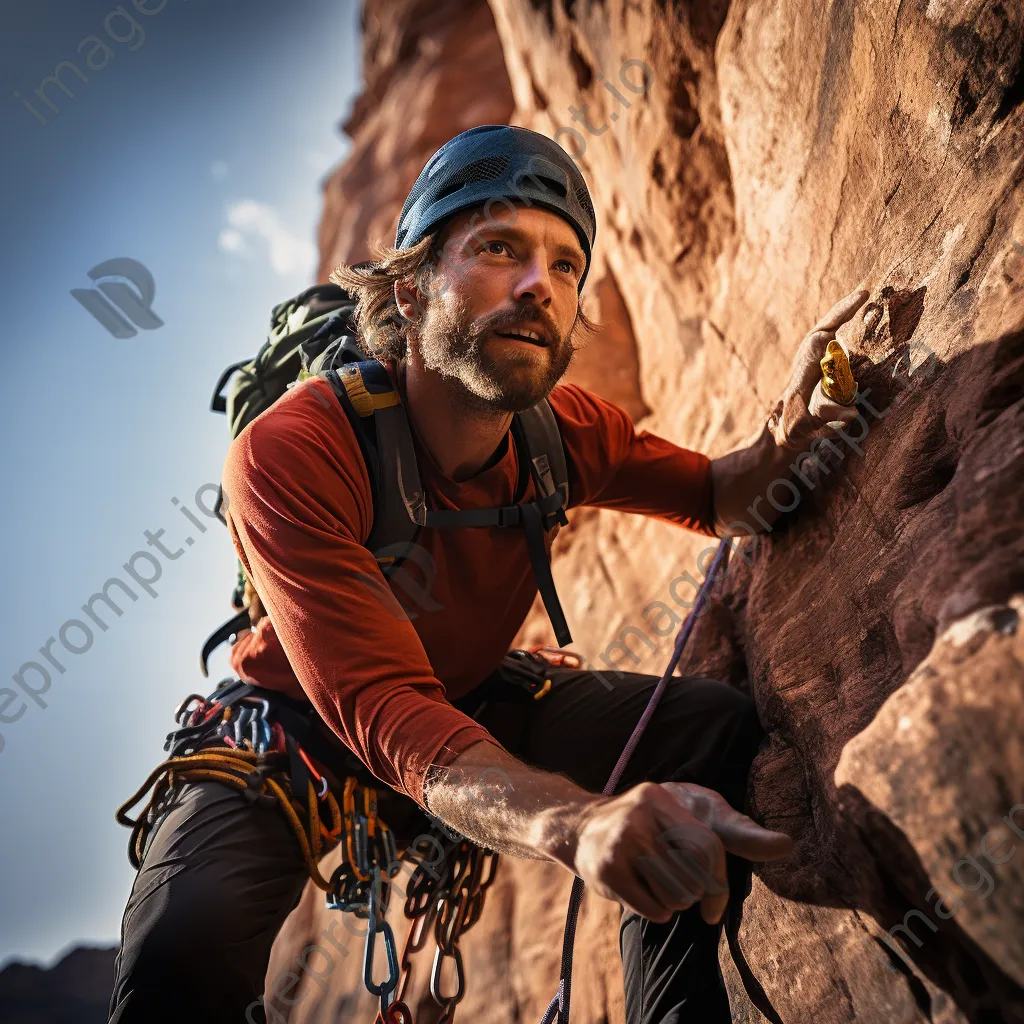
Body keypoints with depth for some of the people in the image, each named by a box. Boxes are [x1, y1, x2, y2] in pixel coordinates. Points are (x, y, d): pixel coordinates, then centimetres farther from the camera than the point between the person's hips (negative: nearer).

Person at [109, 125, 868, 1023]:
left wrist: (787, 434, -22)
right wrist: (578, 822, -61)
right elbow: (386, 715, -42)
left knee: (720, 728, -14)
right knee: (184, 947, -34)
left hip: (471, 705, 5)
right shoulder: (287, 453, -33)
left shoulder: (566, 433, -15)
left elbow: (719, 502, 4)